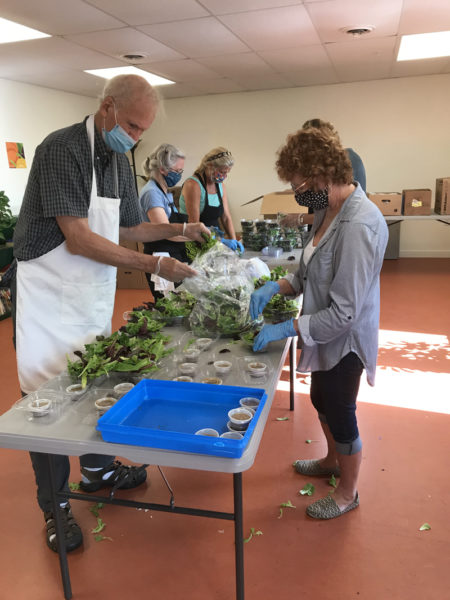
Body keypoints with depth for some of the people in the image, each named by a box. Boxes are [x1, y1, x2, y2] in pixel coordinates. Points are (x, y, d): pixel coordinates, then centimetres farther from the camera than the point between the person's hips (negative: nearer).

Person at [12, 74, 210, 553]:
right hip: (50, 296, -7)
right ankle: (54, 505, 20)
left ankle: (96, 470, 39)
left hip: (95, 293, 8)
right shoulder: (62, 149, -18)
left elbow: (126, 229, 15)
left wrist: (179, 229, 1)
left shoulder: (119, 162, 8)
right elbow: (78, 239, -25)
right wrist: (155, 266, -25)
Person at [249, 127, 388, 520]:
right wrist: (276, 287, -6)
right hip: (325, 335, 9)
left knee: (341, 414, 12)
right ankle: (333, 460, 55)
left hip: (344, 340, -9)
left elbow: (343, 313, -29)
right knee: (321, 401, 26)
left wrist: (286, 329, -23)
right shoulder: (329, 210, -2)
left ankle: (348, 492, 39)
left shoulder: (358, 227, -31)